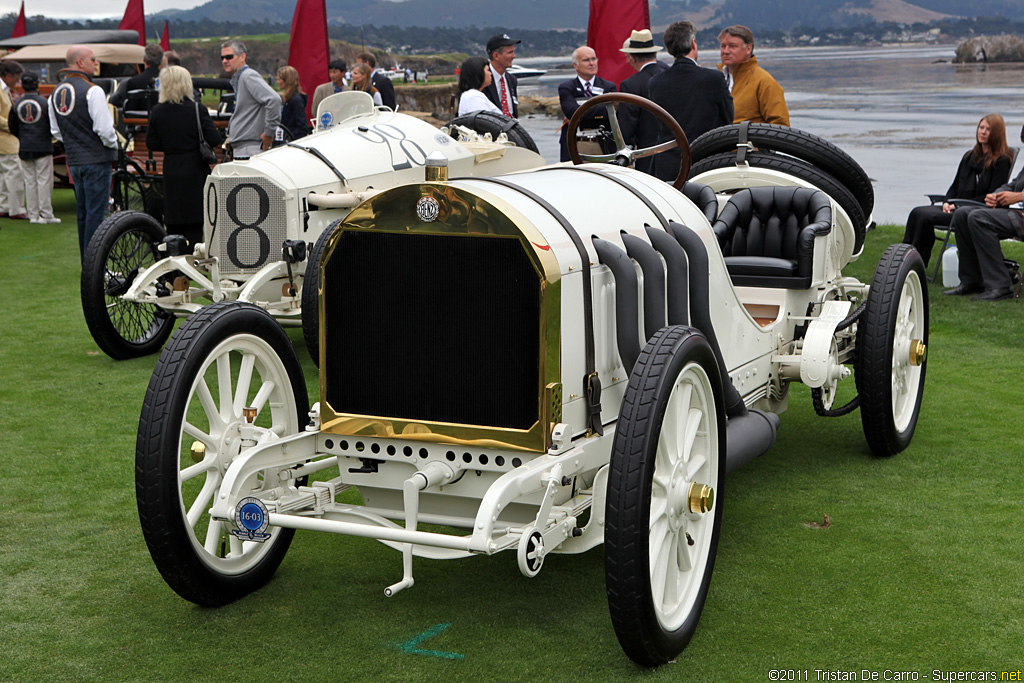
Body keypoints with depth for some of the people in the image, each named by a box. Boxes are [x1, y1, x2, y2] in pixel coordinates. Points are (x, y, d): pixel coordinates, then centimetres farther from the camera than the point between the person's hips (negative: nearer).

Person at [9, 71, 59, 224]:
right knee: (44, 180, 0)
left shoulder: (17, 104, 1)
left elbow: (12, 127, 6)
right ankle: (46, 214, -1)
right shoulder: (44, 102, -8)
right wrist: (49, 136, 15)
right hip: (43, 147, -3)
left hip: (24, 149, 3)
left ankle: (33, 215, 9)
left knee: (29, 181, 8)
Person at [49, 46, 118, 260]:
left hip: (73, 160, 8)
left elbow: (55, 131, 16)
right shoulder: (92, 91, -16)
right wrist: (113, 145, 0)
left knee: (83, 212, 14)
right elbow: (104, 128, -18)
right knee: (96, 213, -5)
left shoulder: (56, 93, 10)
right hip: (96, 160, -8)